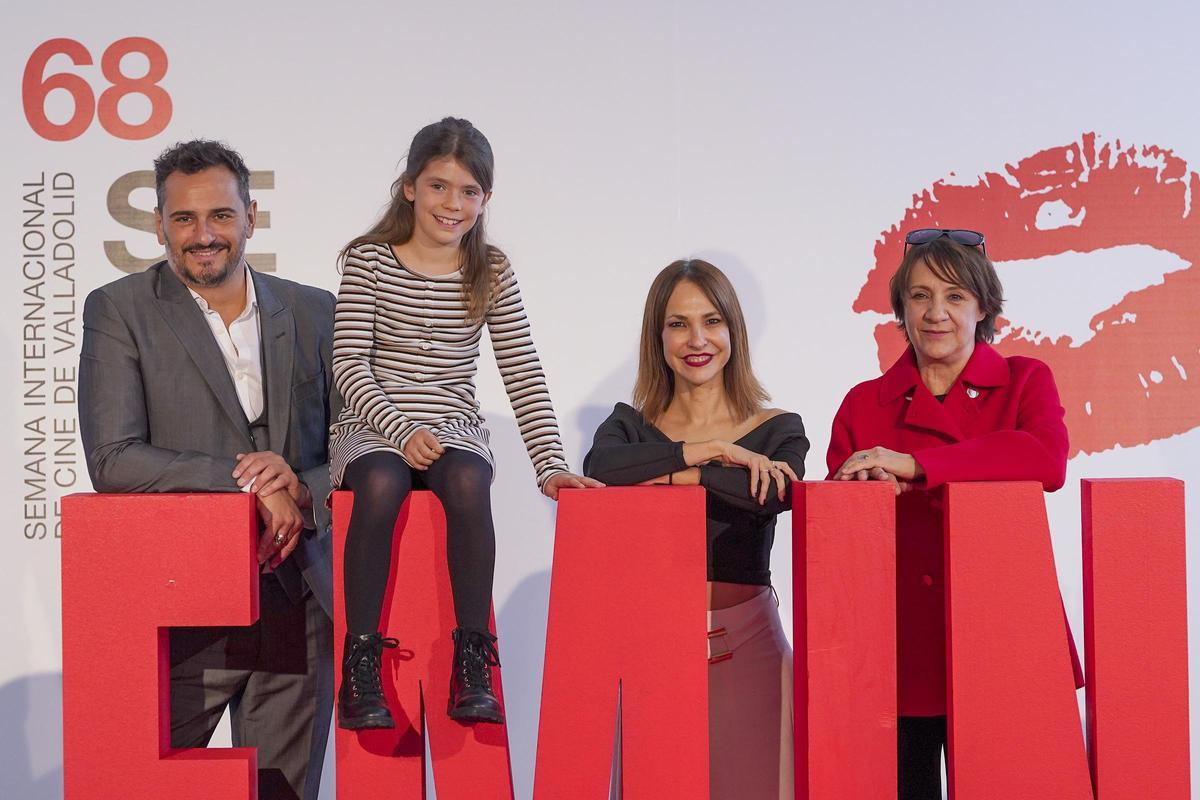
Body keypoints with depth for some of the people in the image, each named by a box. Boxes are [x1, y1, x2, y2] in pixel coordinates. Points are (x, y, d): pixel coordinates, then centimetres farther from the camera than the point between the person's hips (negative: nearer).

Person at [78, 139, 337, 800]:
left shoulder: (312, 313, 8)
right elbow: (112, 460, -12)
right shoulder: (118, 311, -2)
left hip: (299, 603, 3)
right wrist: (249, 484, -16)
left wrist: (303, 491, -12)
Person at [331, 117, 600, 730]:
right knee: (381, 485, -36)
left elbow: (524, 375, 4)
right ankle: (360, 668, -28)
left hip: (453, 428, 1)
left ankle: (472, 667, -28)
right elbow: (349, 363, -5)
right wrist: (403, 429, -19)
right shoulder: (369, 260, 2)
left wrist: (550, 464, -7)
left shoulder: (492, 275, 8)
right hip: (371, 427, -1)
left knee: (468, 484, -34)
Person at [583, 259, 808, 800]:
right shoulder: (630, 425, 10)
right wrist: (710, 452, -13)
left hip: (747, 639, 0)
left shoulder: (778, 429, 7)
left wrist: (674, 473, -12)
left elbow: (773, 495, -15)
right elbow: (598, 469, -14)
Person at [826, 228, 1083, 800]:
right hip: (898, 646, 1)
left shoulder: (1026, 382, 5)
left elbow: (1047, 461, -17)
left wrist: (914, 464, -22)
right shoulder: (864, 404, 9)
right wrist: (870, 488, -18)